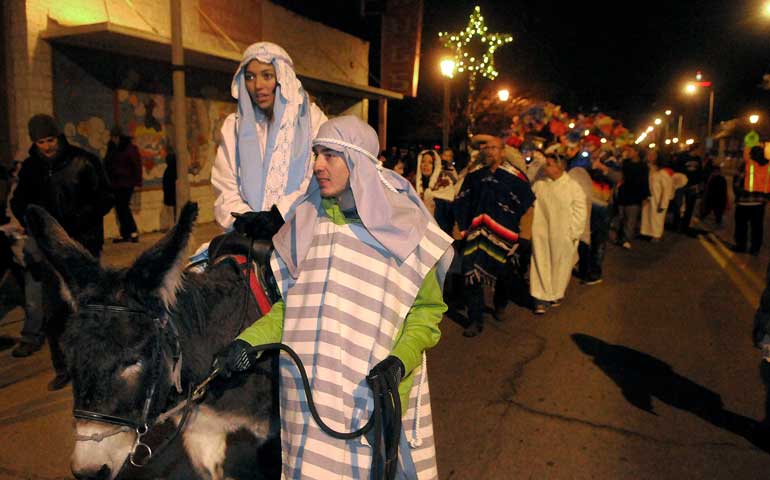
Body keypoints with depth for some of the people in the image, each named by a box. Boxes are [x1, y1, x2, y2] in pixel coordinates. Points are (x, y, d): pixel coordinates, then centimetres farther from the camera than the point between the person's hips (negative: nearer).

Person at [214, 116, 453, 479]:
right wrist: (248, 342, -3)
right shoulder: (306, 223, 6)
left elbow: (427, 308, -2)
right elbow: (291, 305, 10)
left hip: (376, 390, -3)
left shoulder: (400, 227, -5)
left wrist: (399, 361, -18)